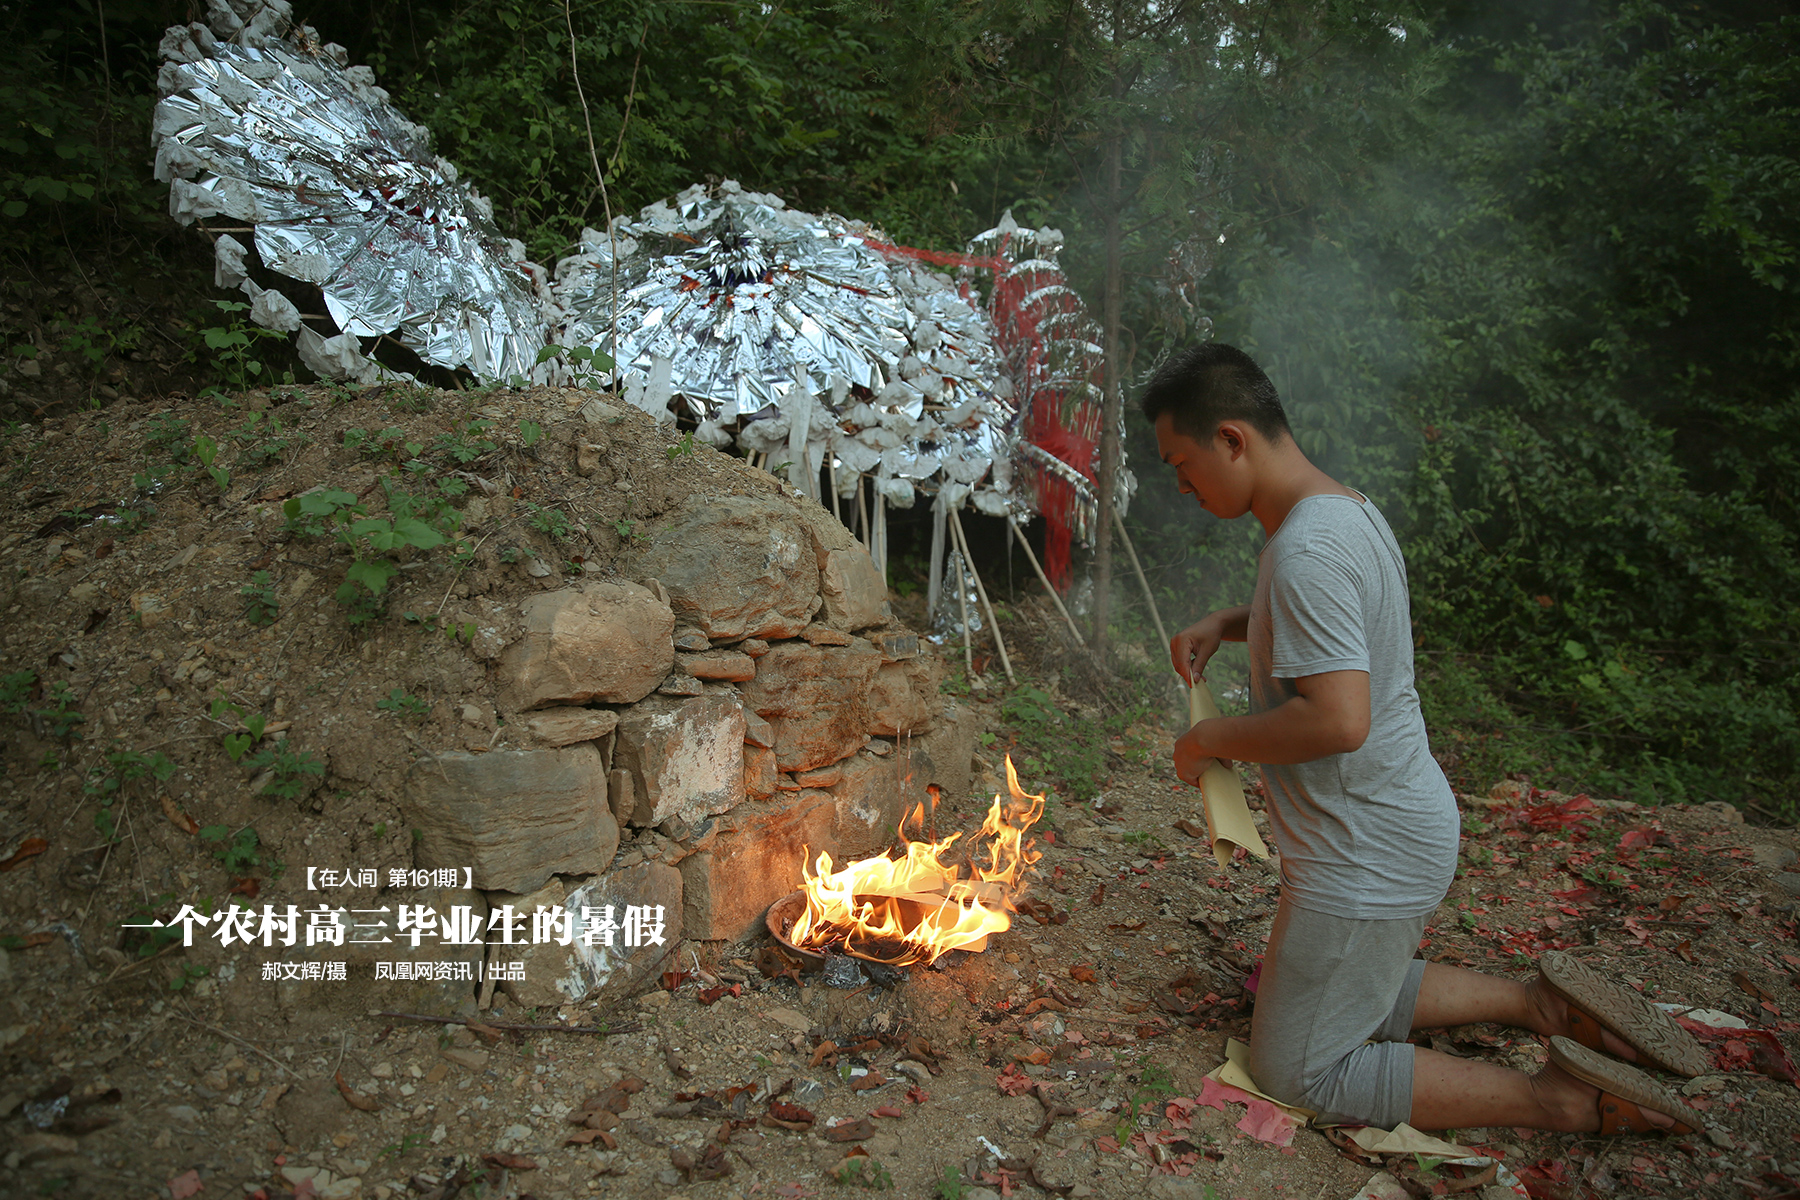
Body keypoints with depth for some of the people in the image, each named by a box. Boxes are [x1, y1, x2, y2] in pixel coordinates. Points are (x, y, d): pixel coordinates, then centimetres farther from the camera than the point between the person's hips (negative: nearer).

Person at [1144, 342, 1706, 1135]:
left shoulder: (1306, 549, -28)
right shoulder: (1346, 509, 5)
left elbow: (1338, 720, -35)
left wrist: (1211, 740, -20)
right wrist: (1223, 624, 9)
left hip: (1367, 857, -10)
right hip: (1400, 827, 10)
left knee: (1295, 1071, 4)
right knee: (1352, 997, 28)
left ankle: (1557, 1099, 5)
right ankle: (1540, 1000, 20)